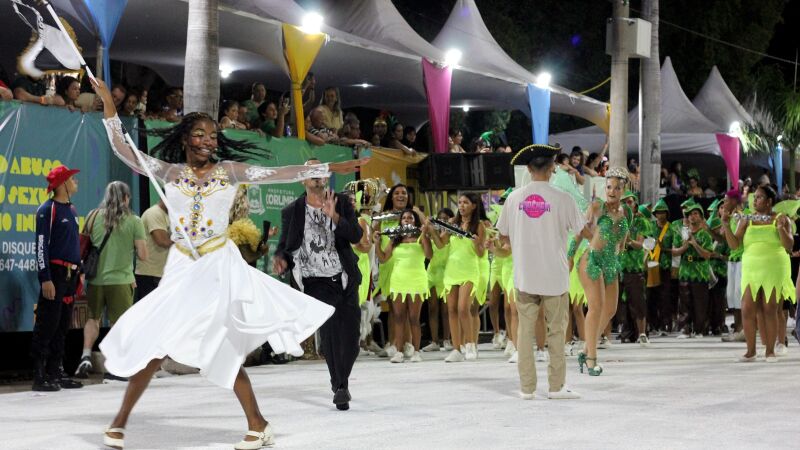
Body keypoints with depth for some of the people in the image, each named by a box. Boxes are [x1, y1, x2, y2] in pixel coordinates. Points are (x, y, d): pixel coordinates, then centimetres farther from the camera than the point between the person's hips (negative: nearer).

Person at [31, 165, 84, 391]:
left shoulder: (71, 210, 18)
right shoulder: (47, 210, -8)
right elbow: (41, 246, -13)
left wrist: (79, 272, 21)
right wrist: (45, 278, -19)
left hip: (70, 275, 8)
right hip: (55, 273, -8)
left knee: (62, 326, 10)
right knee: (47, 325, -8)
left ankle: (56, 372, 14)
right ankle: (39, 375, -8)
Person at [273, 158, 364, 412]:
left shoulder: (342, 203, 4)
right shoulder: (292, 212, 3)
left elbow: (356, 236, -7)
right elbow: (284, 246, 10)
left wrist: (334, 217, -22)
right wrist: (281, 260, -12)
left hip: (344, 279, 2)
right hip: (316, 282, -2)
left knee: (350, 338, 1)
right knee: (328, 325, -19)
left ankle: (342, 381, 26)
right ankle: (339, 387, -6)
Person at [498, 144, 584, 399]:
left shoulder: (515, 198, -1)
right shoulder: (562, 199, -9)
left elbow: (503, 235, 8)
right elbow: (582, 231, 1)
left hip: (524, 275, 2)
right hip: (554, 275, -2)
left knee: (525, 329, 8)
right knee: (556, 330, 7)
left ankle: (527, 387, 9)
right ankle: (556, 386, 9)